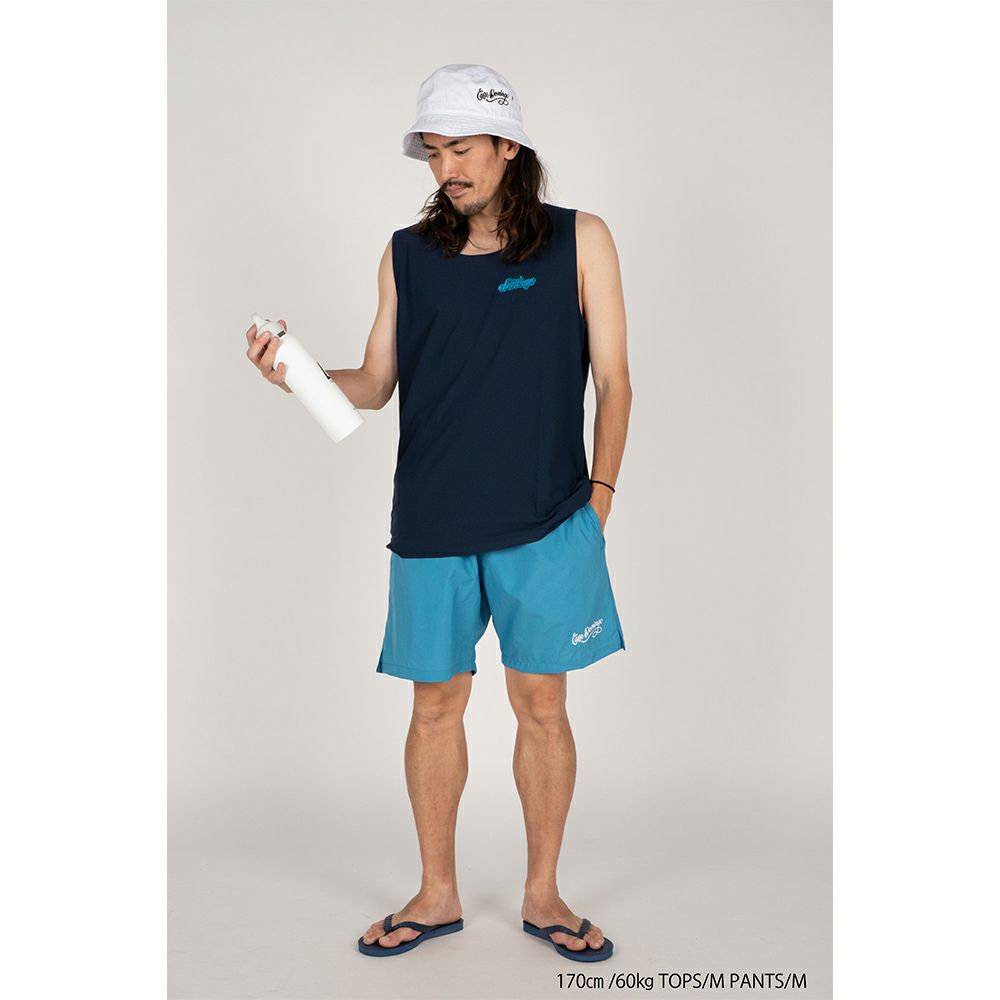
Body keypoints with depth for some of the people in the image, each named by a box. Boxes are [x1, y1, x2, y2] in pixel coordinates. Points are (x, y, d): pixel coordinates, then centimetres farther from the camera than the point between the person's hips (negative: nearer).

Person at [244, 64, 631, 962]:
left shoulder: (579, 241, 3)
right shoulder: (408, 255, 8)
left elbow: (613, 382, 4)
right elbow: (376, 384, 9)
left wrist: (598, 500, -1)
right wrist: (301, 376, -10)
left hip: (546, 523, -2)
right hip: (432, 522, 2)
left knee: (542, 703, 5)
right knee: (437, 701, 9)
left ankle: (543, 894, 25)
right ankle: (437, 894, 27)